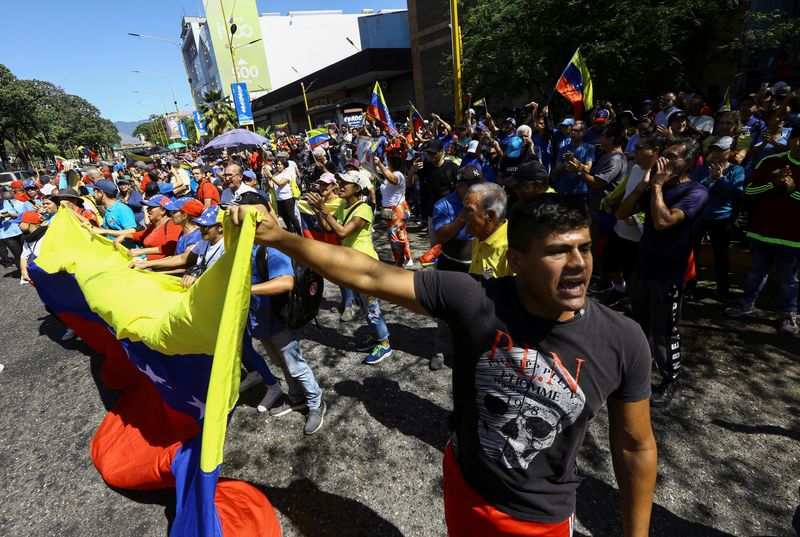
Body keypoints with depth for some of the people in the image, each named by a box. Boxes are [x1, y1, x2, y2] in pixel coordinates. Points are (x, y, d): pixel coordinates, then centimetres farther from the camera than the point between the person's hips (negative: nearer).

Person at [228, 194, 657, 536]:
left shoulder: (622, 342, -22)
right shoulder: (472, 301, -27)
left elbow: (636, 447, -8)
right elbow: (368, 275, -25)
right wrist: (276, 237, -28)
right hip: (465, 486, 1)